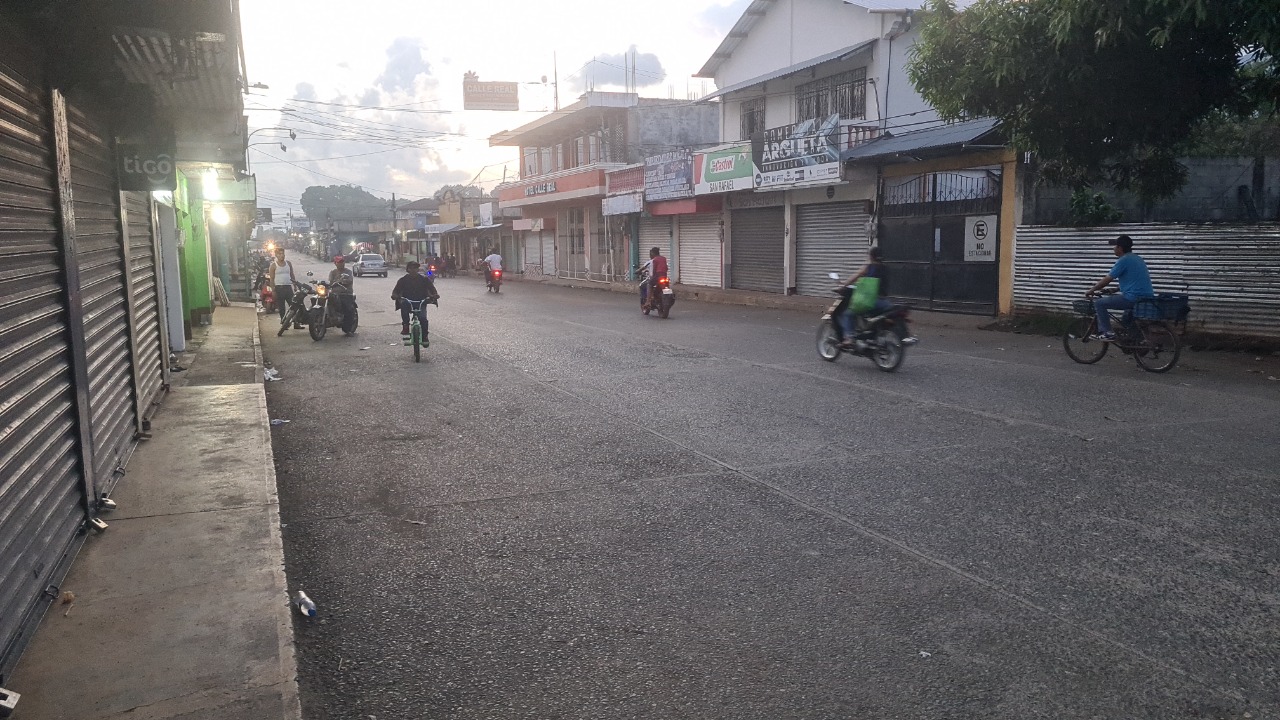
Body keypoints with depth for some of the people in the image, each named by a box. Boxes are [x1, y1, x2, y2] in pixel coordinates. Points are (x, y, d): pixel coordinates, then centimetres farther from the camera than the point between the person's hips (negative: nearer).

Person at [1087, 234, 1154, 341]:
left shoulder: (1123, 260, -10)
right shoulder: (1138, 258, 18)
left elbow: (1107, 280, -7)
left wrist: (1091, 291, 6)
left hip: (1133, 298, -9)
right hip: (1147, 298, 9)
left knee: (1099, 303, -1)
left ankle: (1107, 333, -4)